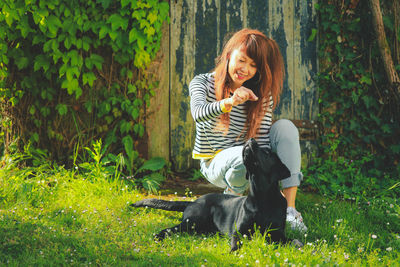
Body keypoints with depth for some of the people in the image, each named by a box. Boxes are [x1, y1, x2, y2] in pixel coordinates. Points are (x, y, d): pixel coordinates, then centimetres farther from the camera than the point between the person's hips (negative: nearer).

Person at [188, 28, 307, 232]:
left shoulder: (261, 94, -2)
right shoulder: (202, 83, -10)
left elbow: (263, 140, -13)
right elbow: (199, 114, -33)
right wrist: (229, 103, -54)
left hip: (246, 164, 4)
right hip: (214, 164, -3)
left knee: (285, 127, -21)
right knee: (244, 155, -37)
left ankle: (290, 210, -25)